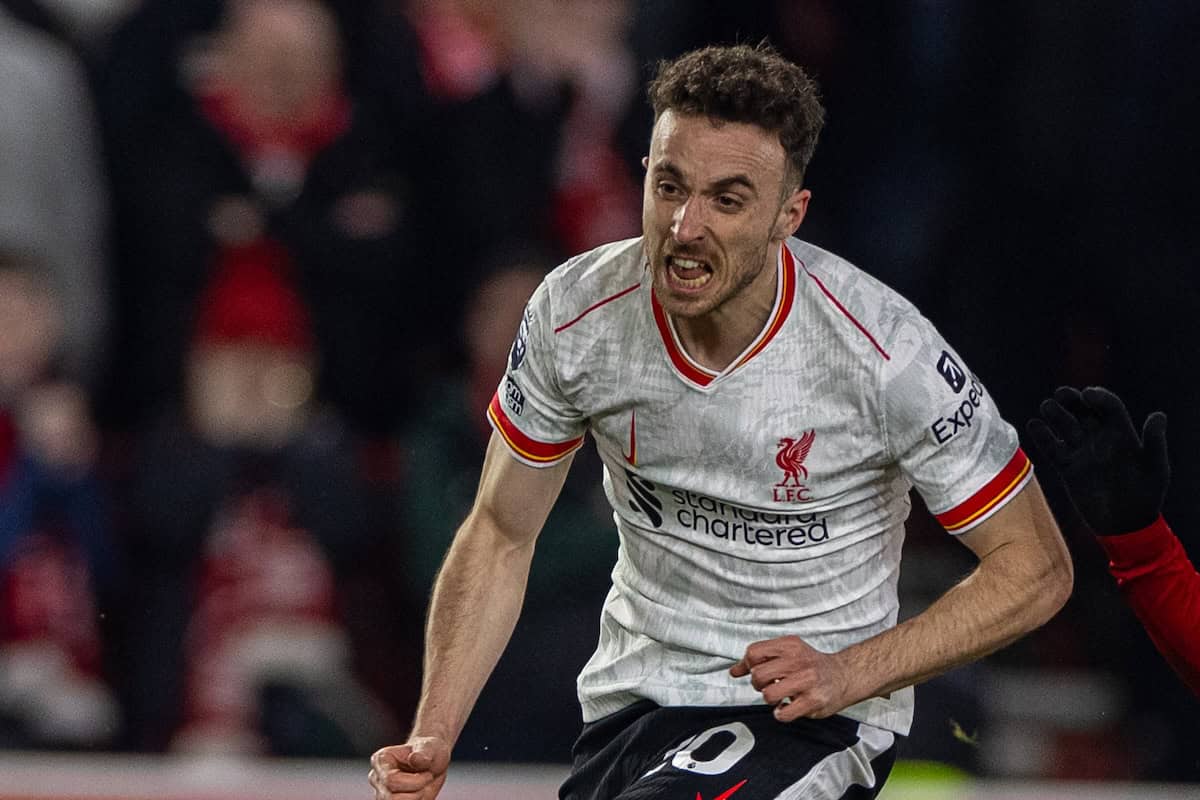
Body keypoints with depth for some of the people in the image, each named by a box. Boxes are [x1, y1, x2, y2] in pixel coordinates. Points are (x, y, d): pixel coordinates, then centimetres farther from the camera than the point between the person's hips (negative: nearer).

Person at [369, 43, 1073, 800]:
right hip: (632, 705, 5)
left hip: (816, 719, -5)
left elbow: (1036, 568, -11)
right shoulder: (576, 314, -11)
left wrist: (849, 674, -21)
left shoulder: (886, 353, -21)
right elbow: (501, 537, 3)